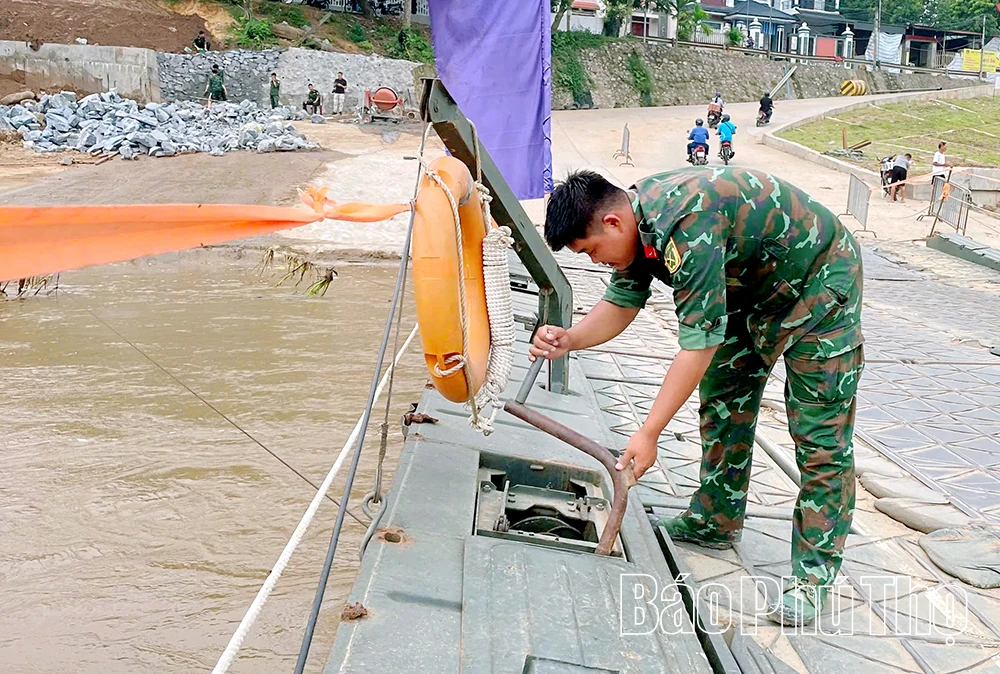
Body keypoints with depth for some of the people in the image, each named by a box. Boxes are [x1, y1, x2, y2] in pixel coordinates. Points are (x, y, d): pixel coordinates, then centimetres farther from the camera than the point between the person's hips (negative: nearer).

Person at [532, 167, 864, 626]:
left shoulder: (687, 226, -37)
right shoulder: (638, 221, -8)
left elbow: (699, 342, -34)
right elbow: (622, 304, 3)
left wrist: (649, 432, -30)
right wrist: (570, 340, -17)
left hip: (819, 285, -9)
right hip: (752, 292, 10)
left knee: (820, 434, -6)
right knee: (723, 404, 13)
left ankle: (815, 573, 1)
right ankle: (716, 521, 28)